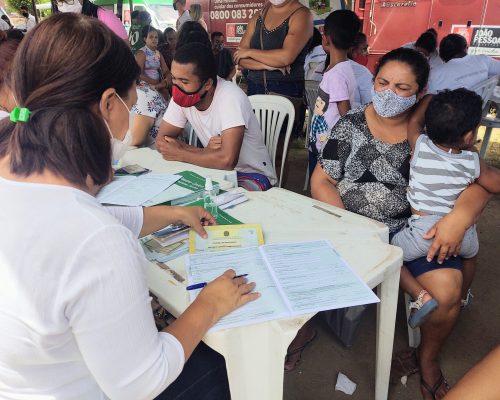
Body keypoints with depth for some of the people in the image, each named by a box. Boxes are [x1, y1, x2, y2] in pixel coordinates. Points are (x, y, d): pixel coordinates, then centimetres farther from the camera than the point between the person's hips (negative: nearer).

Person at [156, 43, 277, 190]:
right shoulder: (181, 95, -8)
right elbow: (161, 141, -5)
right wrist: (203, 152, -21)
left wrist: (180, 154, -21)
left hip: (253, 174, -6)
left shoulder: (231, 97, -27)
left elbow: (227, 160, -36)